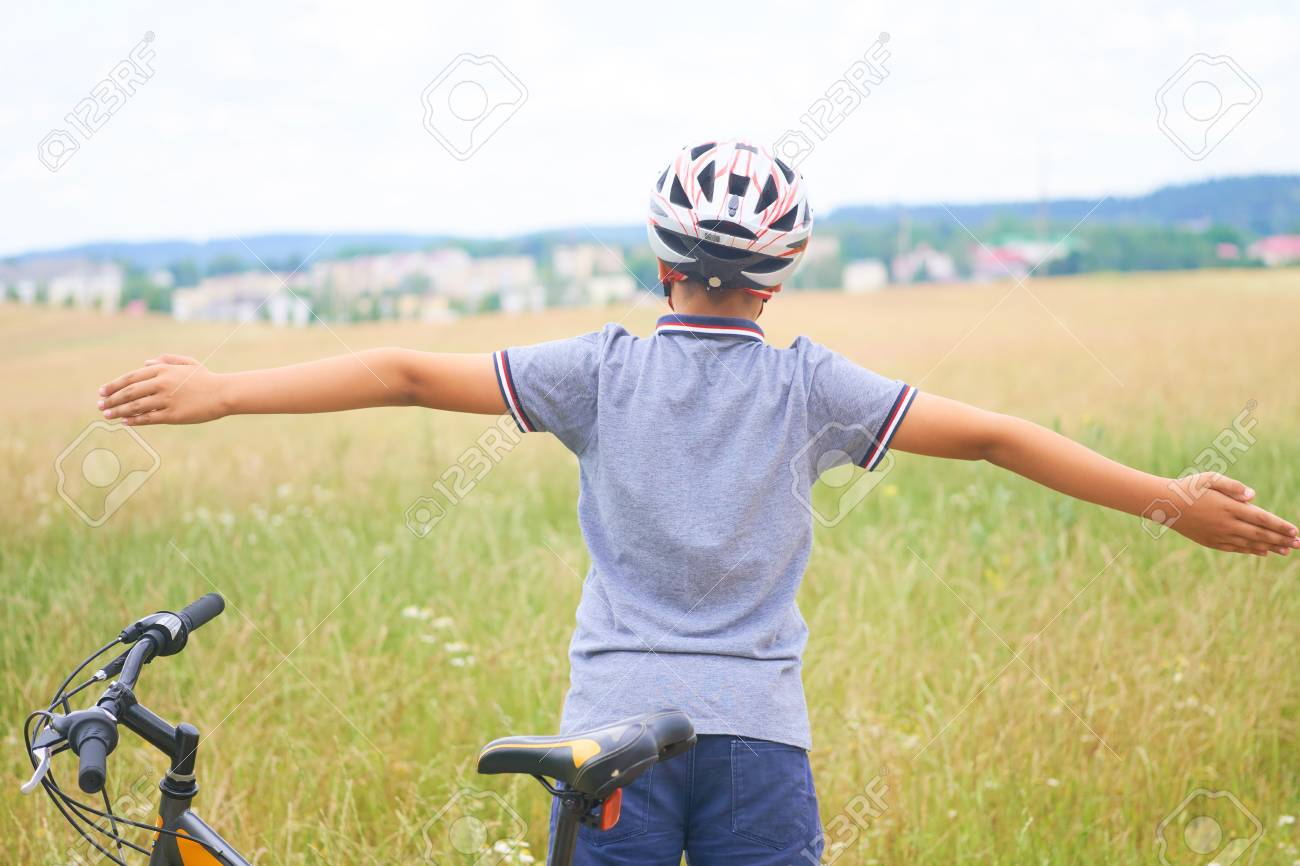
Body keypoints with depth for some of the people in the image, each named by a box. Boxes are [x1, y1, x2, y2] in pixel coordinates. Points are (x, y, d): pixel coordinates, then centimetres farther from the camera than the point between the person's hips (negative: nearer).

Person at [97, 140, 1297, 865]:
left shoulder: (604, 371, 2)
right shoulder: (808, 387, 2)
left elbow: (413, 374, 1)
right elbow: (994, 437, 1)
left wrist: (225, 394, 6)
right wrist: (1171, 500, 7)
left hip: (616, 726, 0)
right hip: (759, 732, 0)